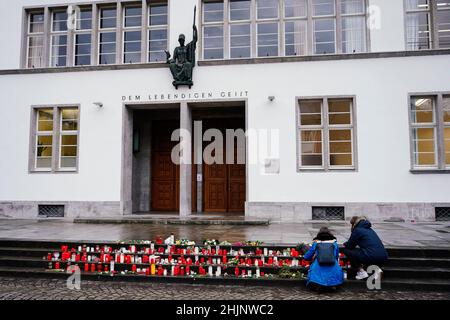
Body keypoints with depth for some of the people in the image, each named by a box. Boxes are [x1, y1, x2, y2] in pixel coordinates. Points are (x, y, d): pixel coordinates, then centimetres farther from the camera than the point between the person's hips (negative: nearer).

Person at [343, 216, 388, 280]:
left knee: (347, 251, 6)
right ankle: (376, 268, 12)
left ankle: (361, 271, 1)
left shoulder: (357, 230, 0)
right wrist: (347, 244, 36)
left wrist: (345, 244, 31)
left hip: (373, 257, -8)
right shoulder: (369, 229, 23)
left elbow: (349, 246, 7)